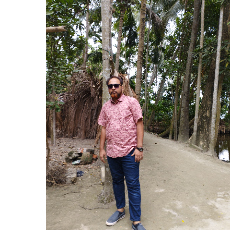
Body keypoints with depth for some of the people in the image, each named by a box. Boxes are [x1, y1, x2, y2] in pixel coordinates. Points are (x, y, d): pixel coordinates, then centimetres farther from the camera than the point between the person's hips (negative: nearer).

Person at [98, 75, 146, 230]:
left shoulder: (131, 102, -5)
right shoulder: (106, 106, 9)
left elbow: (139, 124, -8)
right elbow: (104, 128, 12)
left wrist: (139, 147, -13)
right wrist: (102, 149, 8)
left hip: (129, 152, -5)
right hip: (112, 152, 5)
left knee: (133, 185, 4)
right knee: (117, 181, 19)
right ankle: (120, 210, 38)